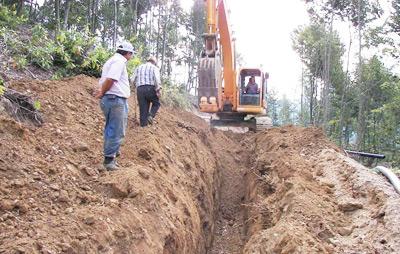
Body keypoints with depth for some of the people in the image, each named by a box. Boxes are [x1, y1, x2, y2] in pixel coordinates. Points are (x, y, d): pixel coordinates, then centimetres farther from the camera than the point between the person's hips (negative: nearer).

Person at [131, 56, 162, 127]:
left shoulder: (139, 68, 20)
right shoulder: (154, 68, 8)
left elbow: (133, 80, 13)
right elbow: (157, 78, -10)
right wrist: (158, 90, -14)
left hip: (140, 89, 3)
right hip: (150, 88, -3)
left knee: (143, 110, 6)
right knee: (156, 103, 17)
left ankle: (143, 125, 3)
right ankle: (151, 116, -7)